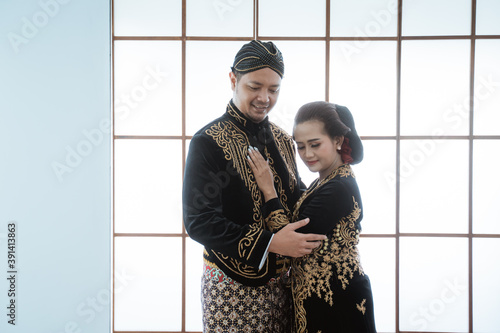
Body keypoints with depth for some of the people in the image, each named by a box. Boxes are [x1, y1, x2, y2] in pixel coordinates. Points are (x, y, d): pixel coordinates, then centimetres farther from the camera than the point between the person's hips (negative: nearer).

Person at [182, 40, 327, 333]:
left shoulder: (282, 140, 8)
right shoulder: (208, 142, -12)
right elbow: (198, 222, -17)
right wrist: (268, 243, -24)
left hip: (282, 282, 6)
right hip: (233, 286, -5)